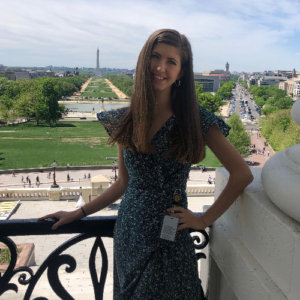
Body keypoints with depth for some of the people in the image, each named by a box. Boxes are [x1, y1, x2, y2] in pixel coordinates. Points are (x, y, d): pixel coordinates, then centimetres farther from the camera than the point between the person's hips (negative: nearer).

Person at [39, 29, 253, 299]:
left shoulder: (195, 119, -10)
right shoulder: (125, 120, 1)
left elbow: (242, 174, -8)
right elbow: (124, 183, 8)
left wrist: (205, 220, -8)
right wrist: (78, 214, 9)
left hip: (170, 239, -3)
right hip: (128, 234, 4)